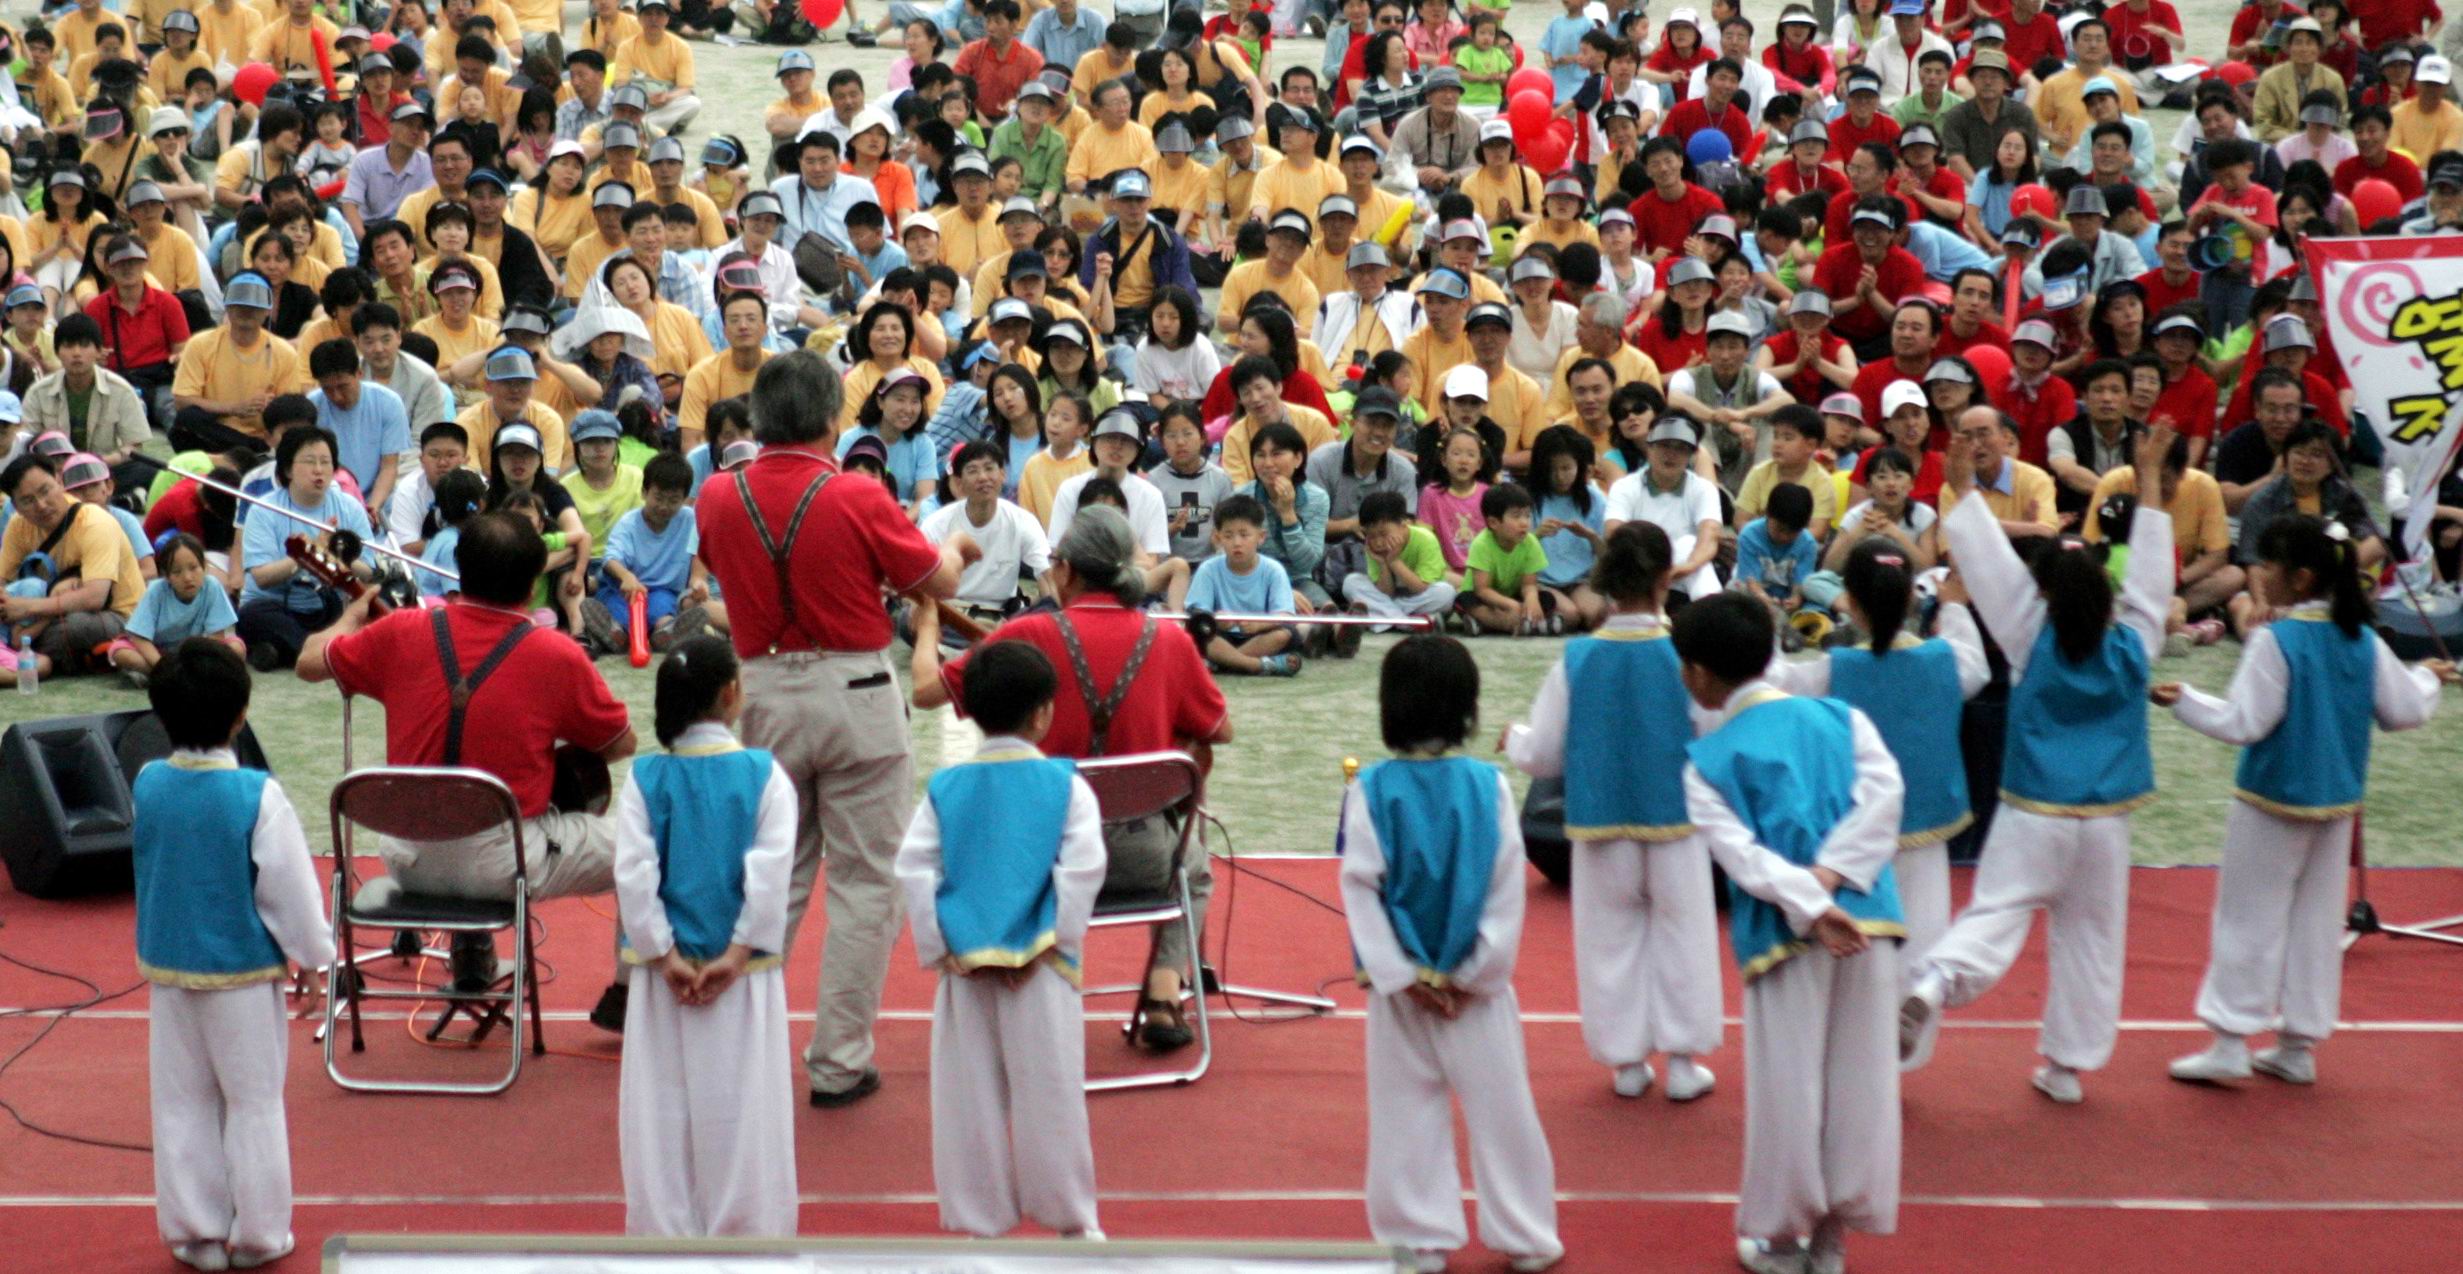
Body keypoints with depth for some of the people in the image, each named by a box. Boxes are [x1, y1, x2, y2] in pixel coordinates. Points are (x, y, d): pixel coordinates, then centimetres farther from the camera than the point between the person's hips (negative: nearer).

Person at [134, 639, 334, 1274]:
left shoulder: (146, 785, -8)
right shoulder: (258, 796, -20)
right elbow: (290, 889, -13)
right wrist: (314, 954, 1)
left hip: (166, 967, 4)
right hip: (243, 973, -4)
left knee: (182, 1099, 14)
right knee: (254, 1100, 10)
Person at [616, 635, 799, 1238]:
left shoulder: (644, 777, -3)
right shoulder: (765, 775, -6)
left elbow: (633, 873, -9)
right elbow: (771, 870, -13)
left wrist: (665, 956, -6)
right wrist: (737, 955, -10)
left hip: (664, 974, 1)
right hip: (744, 973, -1)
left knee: (662, 1109, 8)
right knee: (744, 1110, 5)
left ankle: (667, 1229, 10)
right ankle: (746, 1229, 9)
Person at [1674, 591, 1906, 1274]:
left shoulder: (1706, 762, 4)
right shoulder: (1841, 718, 11)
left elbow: (1740, 850, -9)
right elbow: (1883, 791, -3)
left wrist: (1808, 906, -16)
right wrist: (1830, 877, -7)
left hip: (1783, 935, -3)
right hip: (1867, 922, 3)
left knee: (1787, 1088, 6)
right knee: (1861, 1080, 9)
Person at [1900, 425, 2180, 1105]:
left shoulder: (2034, 644, -7)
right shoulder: (2132, 648, -2)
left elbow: (1993, 568, -9)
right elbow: (2151, 576, 6)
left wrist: (1963, 488, -6)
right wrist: (2149, 480, 11)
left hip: (2032, 816, -2)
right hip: (2106, 820, 2)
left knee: (1996, 914, -8)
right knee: (2093, 937, 12)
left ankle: (1935, 981, -37)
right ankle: (2068, 1064, 17)